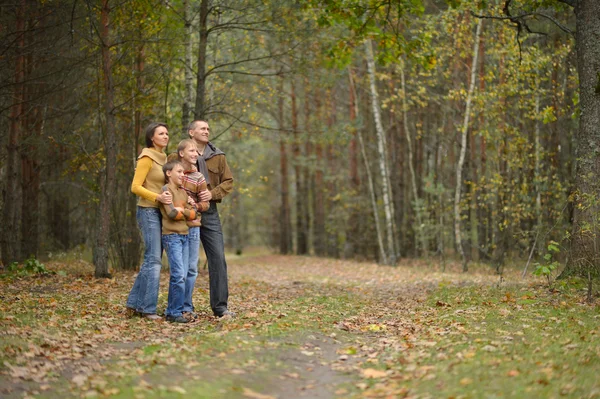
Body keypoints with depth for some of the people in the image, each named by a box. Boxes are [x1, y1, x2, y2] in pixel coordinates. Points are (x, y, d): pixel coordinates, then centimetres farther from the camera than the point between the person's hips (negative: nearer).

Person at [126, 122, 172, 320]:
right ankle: (148, 308, -7)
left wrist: (169, 197, 2)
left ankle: (135, 303, 18)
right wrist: (158, 197, -26)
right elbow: (135, 187, -14)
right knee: (153, 260, -10)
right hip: (148, 211, -9)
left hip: (160, 212, 9)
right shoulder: (147, 158, -9)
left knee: (151, 260, 10)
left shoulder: (163, 158, 15)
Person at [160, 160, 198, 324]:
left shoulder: (183, 192, 17)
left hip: (184, 236, 8)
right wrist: (186, 211, -1)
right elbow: (171, 213, -17)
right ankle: (175, 312, -9)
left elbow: (193, 214, 10)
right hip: (172, 236, -8)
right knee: (178, 274, -14)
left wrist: (182, 210, -6)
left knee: (182, 275, 6)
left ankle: (171, 311, 13)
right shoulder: (166, 189, -5)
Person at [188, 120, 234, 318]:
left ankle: (220, 306, 4)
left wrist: (213, 193, -10)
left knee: (218, 258, -2)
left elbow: (228, 181, 7)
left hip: (209, 212, 2)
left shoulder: (218, 157, 7)